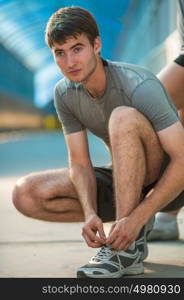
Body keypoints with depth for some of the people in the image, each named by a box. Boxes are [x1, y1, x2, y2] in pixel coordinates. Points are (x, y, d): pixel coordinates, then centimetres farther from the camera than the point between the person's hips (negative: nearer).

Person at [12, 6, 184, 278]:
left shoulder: (140, 86, -26)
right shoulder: (65, 93, -8)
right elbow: (79, 163, -8)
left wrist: (136, 218, -36)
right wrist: (91, 214, -27)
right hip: (124, 183, 6)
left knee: (123, 117, -35)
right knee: (26, 195, -11)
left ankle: (127, 249, -30)